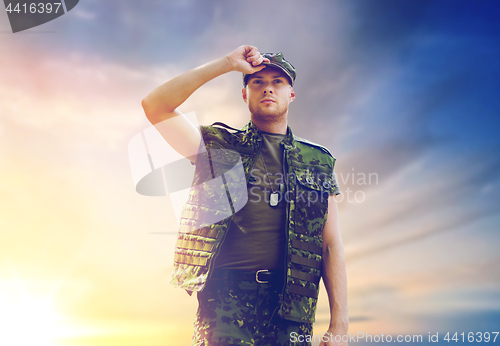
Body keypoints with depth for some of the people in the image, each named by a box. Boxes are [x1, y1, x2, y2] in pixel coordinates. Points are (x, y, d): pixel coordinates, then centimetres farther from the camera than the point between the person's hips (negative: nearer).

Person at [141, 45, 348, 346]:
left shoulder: (319, 161, 13)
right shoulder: (219, 146, 11)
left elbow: (332, 247, 8)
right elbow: (155, 105, -1)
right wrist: (226, 64, 0)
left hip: (291, 310, 2)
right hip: (226, 301, -1)